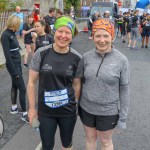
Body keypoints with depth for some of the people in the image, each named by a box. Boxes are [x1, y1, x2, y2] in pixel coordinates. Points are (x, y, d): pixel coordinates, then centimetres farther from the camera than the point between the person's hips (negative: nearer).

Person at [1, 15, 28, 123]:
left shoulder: (12, 33, 7)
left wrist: (19, 67, 16)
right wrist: (14, 71, -20)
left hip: (17, 64, 9)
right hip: (13, 65, -9)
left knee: (15, 86, 18)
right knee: (22, 89, -5)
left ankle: (14, 107, 33)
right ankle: (24, 114, 5)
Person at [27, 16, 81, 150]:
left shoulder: (76, 58, -9)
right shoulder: (41, 53, -12)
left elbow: (77, 85, 2)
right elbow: (32, 82, -6)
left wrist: (74, 104, 4)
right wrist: (32, 108, -4)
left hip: (68, 111, 1)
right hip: (45, 111, -1)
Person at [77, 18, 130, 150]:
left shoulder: (121, 60, -14)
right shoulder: (86, 57, -7)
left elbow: (124, 89, -9)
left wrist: (123, 116, -7)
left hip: (108, 111, -2)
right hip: (86, 108, 3)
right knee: (90, 138, 22)